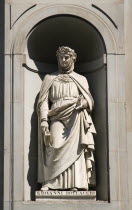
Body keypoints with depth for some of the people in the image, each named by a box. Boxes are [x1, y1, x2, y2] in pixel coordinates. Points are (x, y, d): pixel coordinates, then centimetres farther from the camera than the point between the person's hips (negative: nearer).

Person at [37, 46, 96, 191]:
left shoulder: (81, 79, 22)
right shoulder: (49, 78, 20)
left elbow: (90, 102, 15)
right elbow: (43, 101, 11)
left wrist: (83, 102, -9)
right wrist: (44, 121, -3)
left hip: (76, 120, 1)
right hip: (57, 118, -1)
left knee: (75, 148, -15)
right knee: (56, 146, -21)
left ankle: (75, 185, -18)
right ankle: (49, 182, -19)